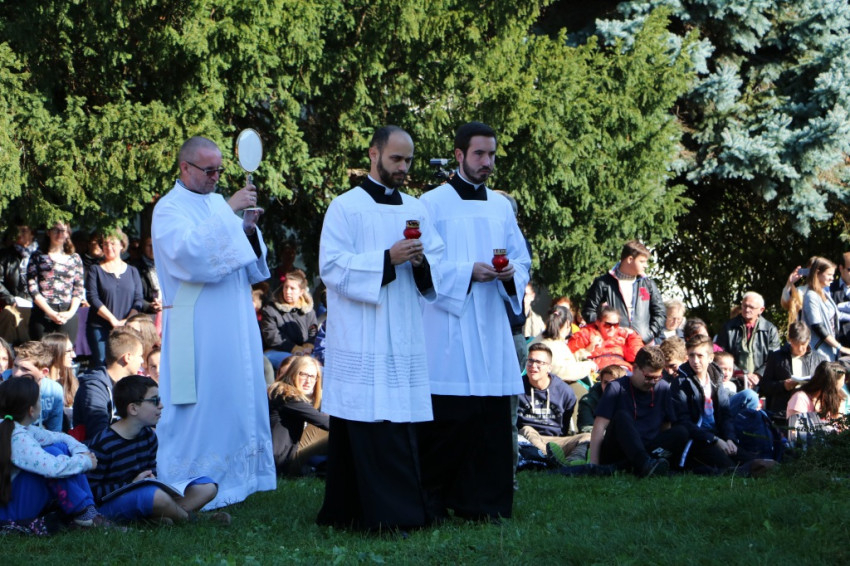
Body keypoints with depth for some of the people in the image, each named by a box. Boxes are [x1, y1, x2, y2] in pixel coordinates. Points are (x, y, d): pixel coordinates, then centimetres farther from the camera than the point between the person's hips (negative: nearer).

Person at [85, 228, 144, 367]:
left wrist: (127, 321, -10)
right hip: (100, 328, -2)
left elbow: (138, 300, 7)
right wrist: (113, 320, -12)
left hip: (126, 329, 2)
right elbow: (92, 298, -4)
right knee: (102, 365, -10)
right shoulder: (96, 270, 7)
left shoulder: (132, 271, 15)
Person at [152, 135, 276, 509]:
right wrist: (228, 212, -25)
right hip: (197, 329, -7)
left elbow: (249, 262, 14)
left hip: (235, 323, 7)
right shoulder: (169, 210, -6)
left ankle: (234, 476, 18)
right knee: (201, 401, -7)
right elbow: (189, 251, -25)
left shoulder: (217, 203, 15)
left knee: (239, 397, 9)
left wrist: (249, 230, -6)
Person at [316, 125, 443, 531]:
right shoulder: (345, 208, -1)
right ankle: (384, 514, -9)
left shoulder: (415, 209, 15)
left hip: (404, 339, 6)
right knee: (368, 425, -10)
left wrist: (422, 261, -10)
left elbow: (438, 264, 13)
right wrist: (387, 260, -19)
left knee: (400, 423, 3)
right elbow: (332, 266, -10)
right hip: (361, 340, -6)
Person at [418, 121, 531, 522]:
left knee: (491, 420, 2)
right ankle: (432, 500, 0)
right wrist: (467, 273, -17)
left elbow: (522, 260, 17)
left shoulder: (501, 207, 15)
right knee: (446, 419, -7)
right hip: (446, 328, -5)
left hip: (491, 330, 5)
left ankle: (480, 502, 8)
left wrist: (511, 275, -6)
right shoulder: (432, 204, 0)